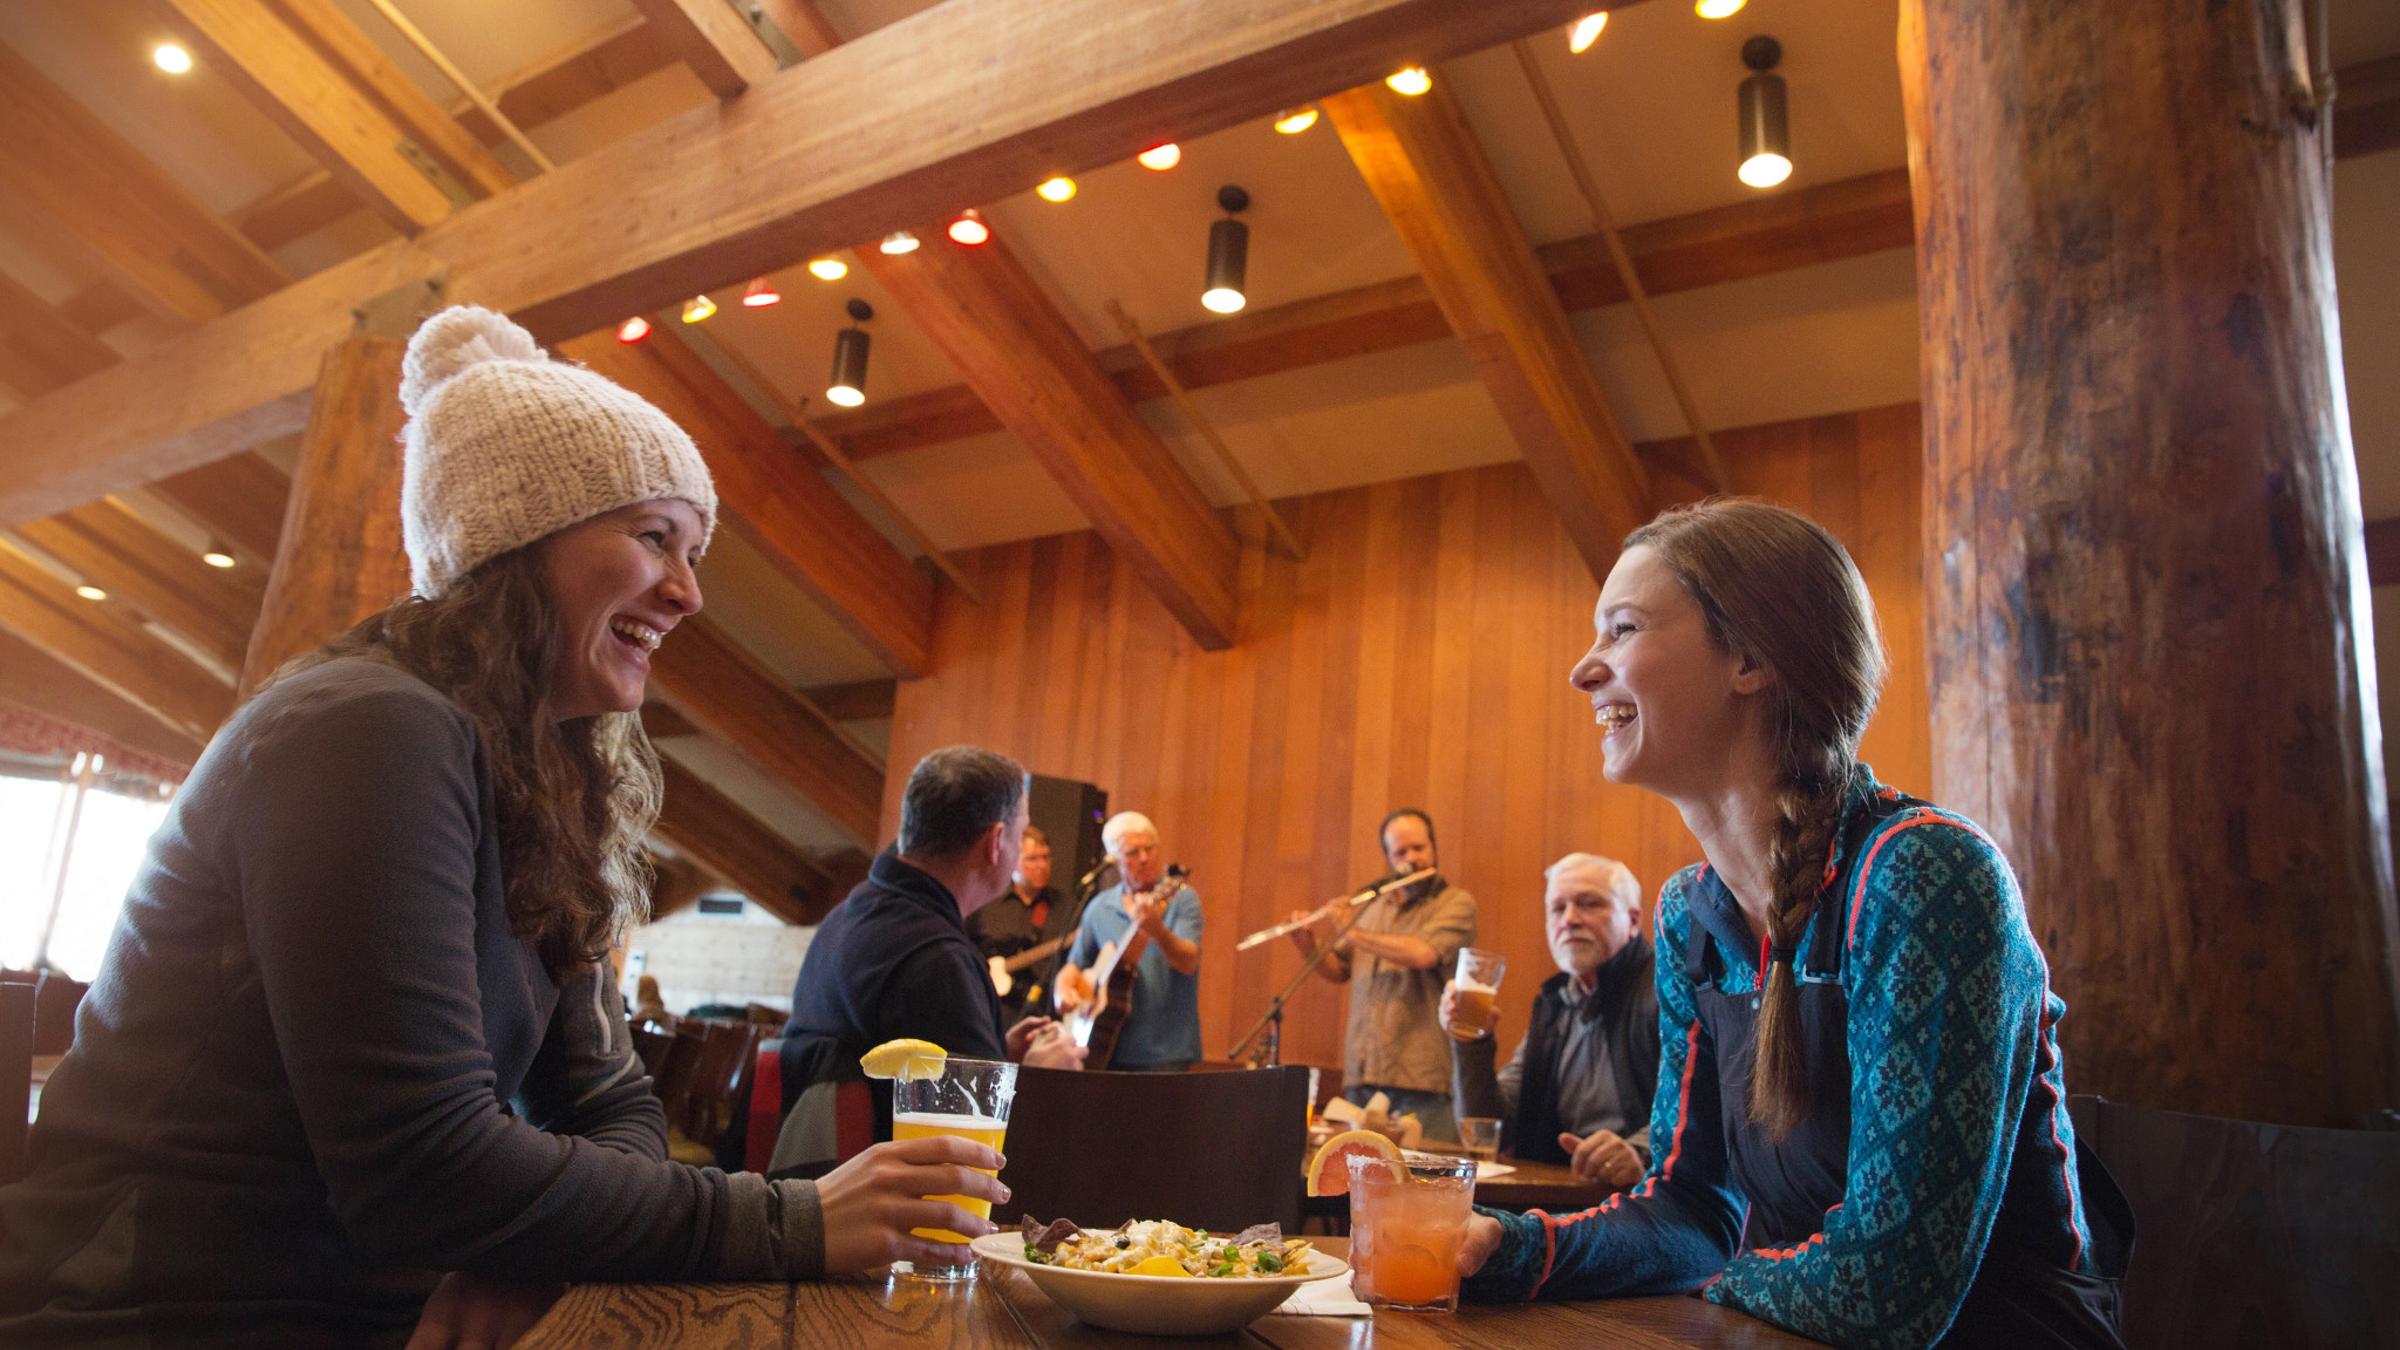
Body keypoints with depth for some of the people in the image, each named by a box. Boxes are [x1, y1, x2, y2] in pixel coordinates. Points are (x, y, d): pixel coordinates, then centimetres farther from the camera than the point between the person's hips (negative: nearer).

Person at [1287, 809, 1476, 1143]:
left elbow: (1423, 954, -20)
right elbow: (1339, 970, 24)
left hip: (1422, 1078, -5)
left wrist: (1353, 931, -11)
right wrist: (1309, 947, 3)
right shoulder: (1374, 906, 17)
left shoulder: (1456, 903, -2)